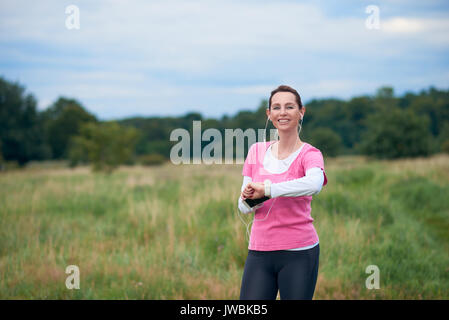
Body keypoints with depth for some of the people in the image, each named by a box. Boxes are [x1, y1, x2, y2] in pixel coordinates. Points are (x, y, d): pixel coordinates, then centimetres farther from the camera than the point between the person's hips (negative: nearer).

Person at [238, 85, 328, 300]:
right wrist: (251, 199, -16)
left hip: (298, 253, -3)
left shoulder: (309, 154, -3)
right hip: (259, 252, 3)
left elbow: (314, 184, -28)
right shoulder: (257, 151, 10)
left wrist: (266, 190, -26)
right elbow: (243, 207, 7)